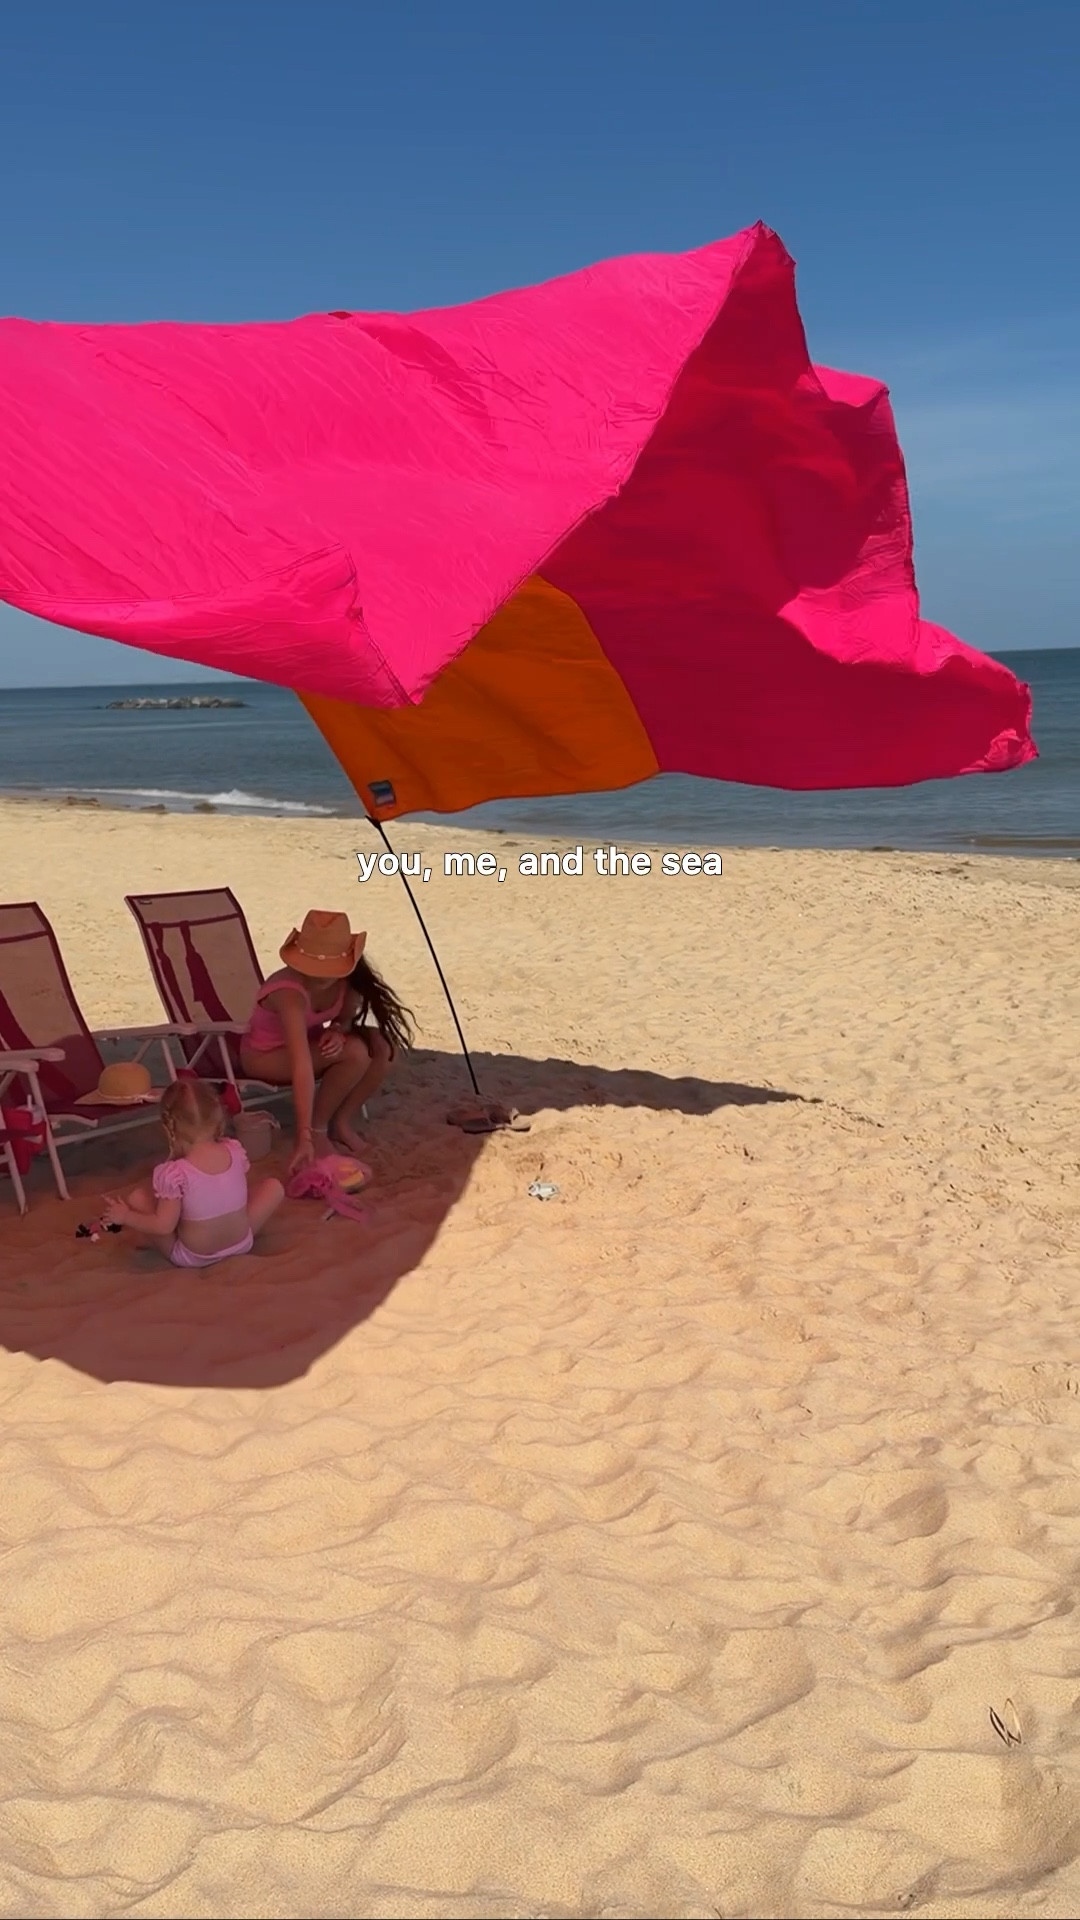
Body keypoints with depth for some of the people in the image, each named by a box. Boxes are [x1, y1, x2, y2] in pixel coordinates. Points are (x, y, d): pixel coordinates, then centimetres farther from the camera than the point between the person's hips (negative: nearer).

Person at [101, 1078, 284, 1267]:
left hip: (192, 1258, -3)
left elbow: (164, 1226, -21)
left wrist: (125, 1217, -7)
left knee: (137, 1198, -1)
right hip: (242, 1244, 3)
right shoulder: (236, 1151, -11)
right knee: (274, 1186, 18)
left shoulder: (174, 1173, -25)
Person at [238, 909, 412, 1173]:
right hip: (265, 1056, -7)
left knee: (384, 1044, -16)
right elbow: (302, 1067, -45)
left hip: (308, 1041, 7)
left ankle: (342, 1122, -3)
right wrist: (305, 1137, -48)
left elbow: (346, 1017, 2)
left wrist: (338, 1031, -24)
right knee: (355, 1052, -29)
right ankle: (318, 1129, -10)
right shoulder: (290, 993, -38)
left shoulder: (347, 980, -19)